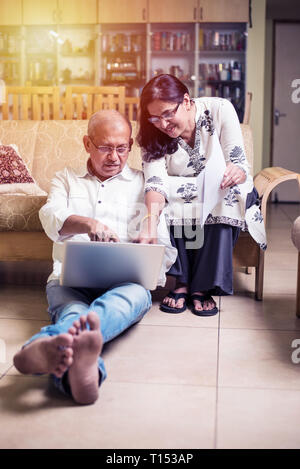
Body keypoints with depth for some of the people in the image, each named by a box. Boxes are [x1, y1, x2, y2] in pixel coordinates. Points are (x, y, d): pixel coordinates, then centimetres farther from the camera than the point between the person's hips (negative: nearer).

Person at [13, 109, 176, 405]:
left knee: (134, 296, -39)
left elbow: (166, 250, 17)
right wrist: (88, 223, -22)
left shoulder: (144, 184, 23)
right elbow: (50, 218, 2)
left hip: (126, 281, -1)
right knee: (75, 313, -35)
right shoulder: (67, 179, 25)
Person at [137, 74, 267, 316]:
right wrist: (151, 223, -46)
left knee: (224, 201, -35)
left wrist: (236, 173, -46)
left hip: (218, 193, -1)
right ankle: (182, 281, -22)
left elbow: (240, 166, -20)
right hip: (180, 193, 2)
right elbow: (155, 182, -27)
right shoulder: (153, 135, -11)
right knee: (165, 202, -31)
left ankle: (203, 287, -27)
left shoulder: (220, 110, -17)